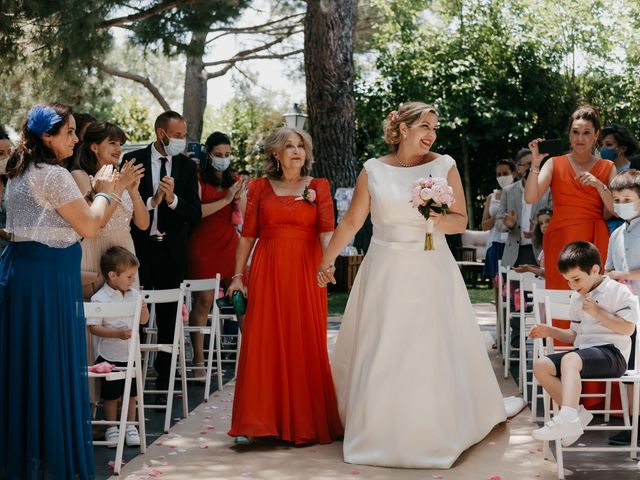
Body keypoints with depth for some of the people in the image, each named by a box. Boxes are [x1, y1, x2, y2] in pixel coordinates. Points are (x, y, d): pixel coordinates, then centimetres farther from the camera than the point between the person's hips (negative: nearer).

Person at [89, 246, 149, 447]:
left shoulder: (134, 294, 3)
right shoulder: (100, 299, -15)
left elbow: (143, 321, 12)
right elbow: (94, 327, -17)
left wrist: (144, 309, -9)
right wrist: (117, 333, -27)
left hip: (131, 354, 5)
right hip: (109, 355, -5)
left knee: (131, 392, 13)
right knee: (111, 394, 7)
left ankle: (130, 426, 26)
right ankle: (111, 428, 21)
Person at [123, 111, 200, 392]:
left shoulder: (187, 166, 4)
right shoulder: (133, 160, -1)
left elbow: (195, 214, -1)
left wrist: (172, 199, -18)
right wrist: (151, 202, -19)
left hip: (172, 251, 2)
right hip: (139, 248, -2)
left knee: (168, 317, 7)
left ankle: (164, 379, 16)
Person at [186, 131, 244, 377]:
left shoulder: (235, 180, 14)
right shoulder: (198, 179, -1)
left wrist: (239, 199, -7)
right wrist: (226, 199, -12)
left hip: (230, 244, 4)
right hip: (203, 245, -4)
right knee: (203, 302, -4)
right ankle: (198, 360, 1)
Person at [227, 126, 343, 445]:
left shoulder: (318, 187, 7)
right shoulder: (260, 188, 8)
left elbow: (326, 229, -7)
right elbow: (248, 235, 7)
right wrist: (238, 275, 1)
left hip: (306, 274, 0)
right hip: (267, 272, 0)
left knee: (306, 345, 1)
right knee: (263, 344, -2)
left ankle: (305, 423, 11)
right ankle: (254, 423, 2)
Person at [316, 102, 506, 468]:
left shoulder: (444, 166, 1)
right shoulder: (373, 170, 2)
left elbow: (461, 221, 1)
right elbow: (352, 222, 7)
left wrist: (440, 220, -18)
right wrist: (327, 260, 8)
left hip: (431, 272, 0)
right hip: (385, 272, 1)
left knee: (431, 354, 1)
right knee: (379, 355, 3)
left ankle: (433, 435, 13)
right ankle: (377, 433, 15)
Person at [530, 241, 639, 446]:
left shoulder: (618, 291, -2)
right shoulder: (577, 299, 22)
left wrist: (598, 312, -13)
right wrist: (550, 331, 13)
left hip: (612, 352, -8)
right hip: (583, 352, 8)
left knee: (570, 359, -37)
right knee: (540, 365, -13)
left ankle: (566, 419, -52)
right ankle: (576, 413, -15)